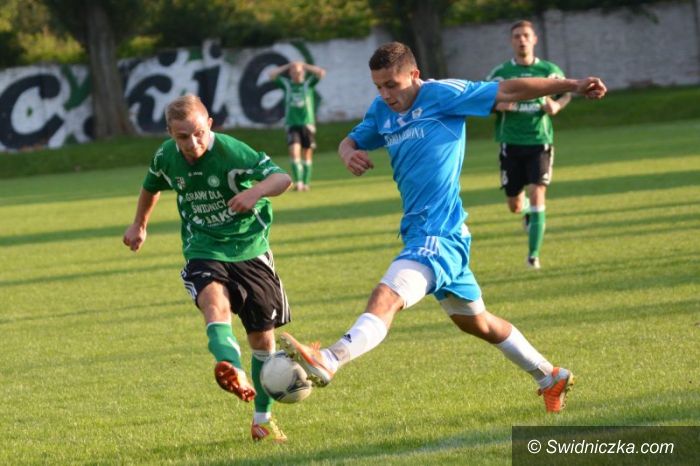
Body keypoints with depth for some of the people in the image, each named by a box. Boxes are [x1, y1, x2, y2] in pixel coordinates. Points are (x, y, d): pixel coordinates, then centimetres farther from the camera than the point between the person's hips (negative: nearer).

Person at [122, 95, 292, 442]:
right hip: (203, 251, 1)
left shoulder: (232, 152, -19)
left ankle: (263, 419, 26)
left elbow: (282, 178, -27)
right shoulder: (166, 157, -4)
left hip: (249, 247, -1)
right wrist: (139, 225, 33)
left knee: (262, 337, 7)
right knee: (215, 301, -34)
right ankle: (232, 371, -60)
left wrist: (257, 191, -48)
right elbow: (151, 187, 19)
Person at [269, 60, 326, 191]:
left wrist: (305, 66, -1)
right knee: (294, 151, -17)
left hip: (307, 123, 0)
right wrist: (287, 66, 3)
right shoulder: (286, 84, 8)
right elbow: (272, 75, 1)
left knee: (307, 154, 3)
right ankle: (298, 182, -23)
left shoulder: (308, 83, 6)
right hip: (292, 124, 0)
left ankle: (306, 183, 12)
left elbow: (321, 73, -6)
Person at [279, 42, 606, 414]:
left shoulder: (443, 95, -9)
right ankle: (550, 378, 35)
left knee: (386, 297, -29)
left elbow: (508, 91, -7)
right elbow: (352, 140, 23)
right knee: (475, 321, 21)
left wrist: (571, 86, -10)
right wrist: (349, 153, -3)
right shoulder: (382, 111, 11)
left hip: (440, 234, -9)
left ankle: (328, 361, -49)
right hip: (418, 231, 9)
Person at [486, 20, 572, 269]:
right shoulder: (500, 73, 1)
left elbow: (566, 93, 16)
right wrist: (498, 106, -14)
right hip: (511, 144, 1)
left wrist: (557, 105, -6)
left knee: (537, 195, -16)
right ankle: (527, 211, 44)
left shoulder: (549, 70, 2)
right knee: (515, 206, 5)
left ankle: (533, 255, -12)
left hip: (540, 142, -1)